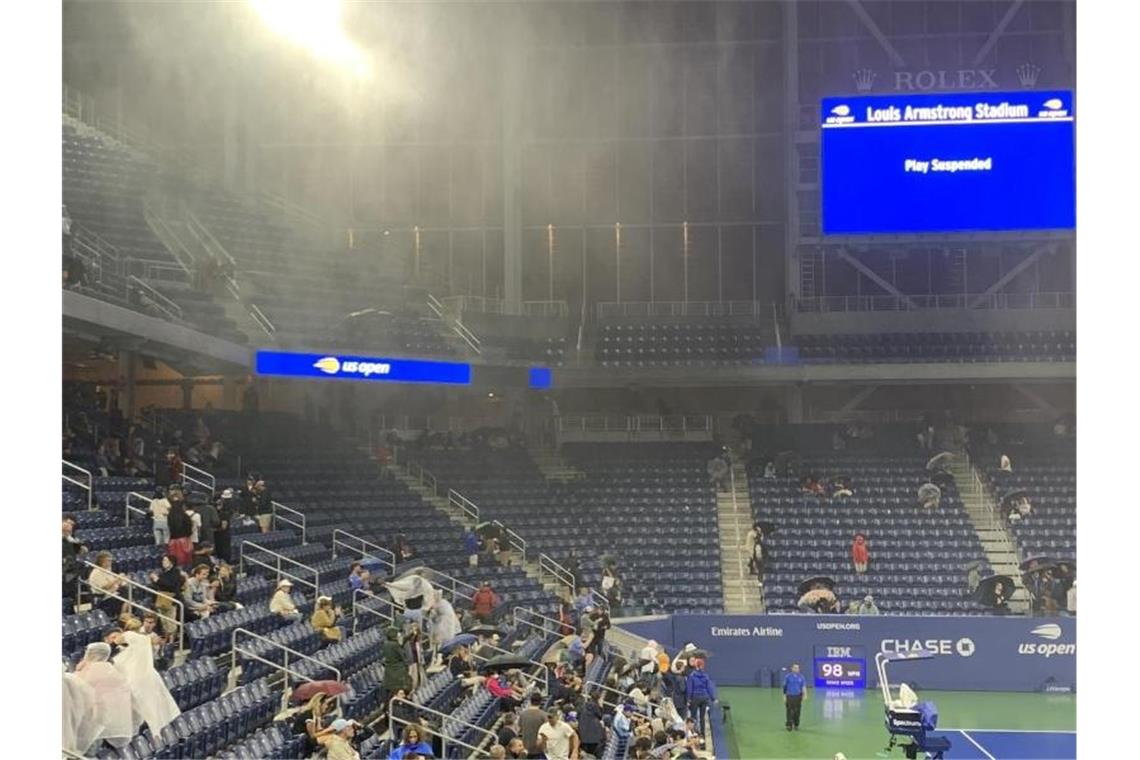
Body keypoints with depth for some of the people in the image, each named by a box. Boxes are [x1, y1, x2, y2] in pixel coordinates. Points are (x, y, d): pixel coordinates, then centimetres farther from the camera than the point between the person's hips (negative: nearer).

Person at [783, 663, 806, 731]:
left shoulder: (801, 677, 6)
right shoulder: (787, 676, 0)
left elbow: (803, 687, 5)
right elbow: (785, 686, 4)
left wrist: (804, 695, -7)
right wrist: (784, 696, 2)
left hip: (798, 696, 2)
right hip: (789, 696, -2)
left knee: (797, 712, 3)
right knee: (790, 711, -4)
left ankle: (796, 725, 12)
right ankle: (789, 725, 1)